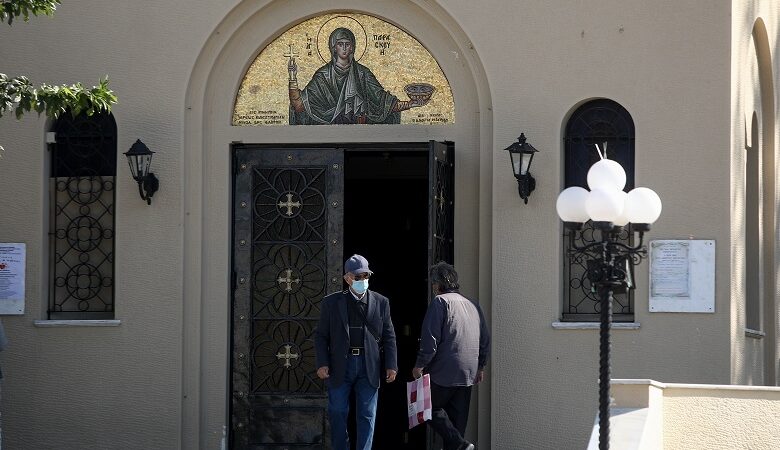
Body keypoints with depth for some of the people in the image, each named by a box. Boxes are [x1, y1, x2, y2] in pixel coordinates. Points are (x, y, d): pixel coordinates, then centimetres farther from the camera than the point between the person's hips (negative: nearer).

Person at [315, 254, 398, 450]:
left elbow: (389, 337, 8)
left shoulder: (381, 302, 7)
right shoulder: (331, 302, 4)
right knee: (338, 414, 4)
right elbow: (321, 336, 4)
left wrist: (391, 365, 1)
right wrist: (322, 364, -6)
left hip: (368, 366, 1)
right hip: (340, 366, -1)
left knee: (367, 416, 2)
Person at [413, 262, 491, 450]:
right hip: (468, 374, 7)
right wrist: (480, 367, 25)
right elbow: (485, 339, 18)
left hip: (445, 371, -7)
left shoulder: (440, 301, -7)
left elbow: (430, 338, -15)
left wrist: (420, 365, -8)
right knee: (458, 416, 11)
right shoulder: (473, 305, 15)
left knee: (431, 407, 4)